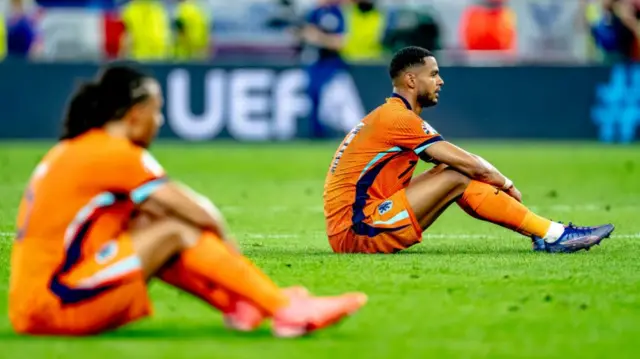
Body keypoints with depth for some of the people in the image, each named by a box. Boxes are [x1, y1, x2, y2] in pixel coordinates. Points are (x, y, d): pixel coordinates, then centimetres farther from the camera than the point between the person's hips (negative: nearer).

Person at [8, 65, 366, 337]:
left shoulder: (72, 150, 18)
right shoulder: (116, 153, -9)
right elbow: (202, 214, -5)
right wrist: (226, 243, 14)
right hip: (55, 304, -9)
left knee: (147, 223, 13)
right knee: (177, 232, -8)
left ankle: (240, 305, 8)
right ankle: (290, 310, -7)